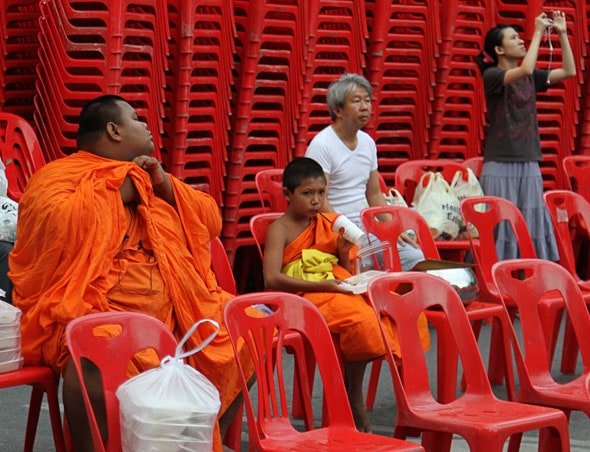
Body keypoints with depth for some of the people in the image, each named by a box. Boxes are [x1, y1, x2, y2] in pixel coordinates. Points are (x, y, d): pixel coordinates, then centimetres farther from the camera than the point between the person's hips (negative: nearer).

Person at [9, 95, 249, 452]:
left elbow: (211, 222, 18)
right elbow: (55, 223, -21)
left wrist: (166, 186, 4)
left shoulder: (147, 178, 21)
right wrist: (114, 192, -9)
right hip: (93, 314, -7)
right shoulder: (59, 175, 1)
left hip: (171, 315, 7)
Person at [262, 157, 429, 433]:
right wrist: (322, 286, -19)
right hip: (306, 297, -7)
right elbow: (272, 279, -15)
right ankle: (354, 401, -16)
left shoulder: (329, 224, 16)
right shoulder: (280, 229, -2)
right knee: (362, 319, -35)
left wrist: (344, 252, -4)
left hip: (338, 288, 7)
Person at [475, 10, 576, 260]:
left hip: (528, 164, 6)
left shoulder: (530, 78, 12)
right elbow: (525, 69, -25)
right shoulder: (491, 76, -8)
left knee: (530, 227, 3)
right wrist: (538, 32, -18)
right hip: (500, 166, -6)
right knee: (500, 227, -7)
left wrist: (562, 34, 4)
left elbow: (569, 71, 8)